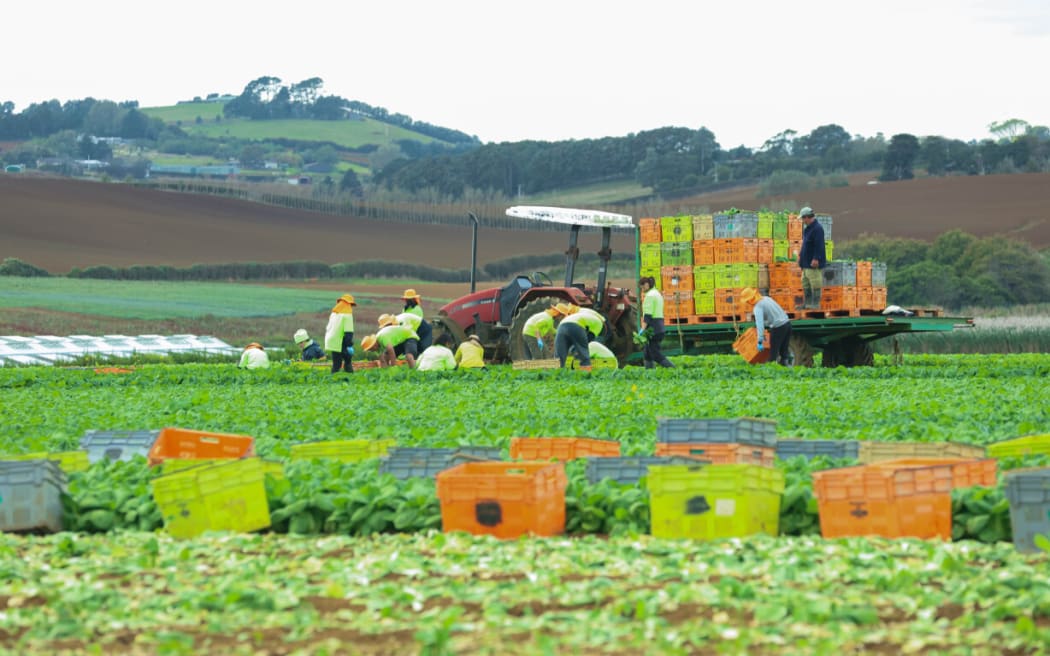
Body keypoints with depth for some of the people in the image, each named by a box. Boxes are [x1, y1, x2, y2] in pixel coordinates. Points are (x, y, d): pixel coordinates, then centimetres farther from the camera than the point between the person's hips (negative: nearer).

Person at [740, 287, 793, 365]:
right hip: (787, 323, 8)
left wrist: (760, 341, -30)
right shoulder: (766, 298, 12)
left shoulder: (757, 307, -14)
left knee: (773, 351, 2)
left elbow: (760, 324, -26)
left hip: (778, 328, -8)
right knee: (784, 350, 17)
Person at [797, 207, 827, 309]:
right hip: (806, 263, 11)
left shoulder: (817, 228, -17)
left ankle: (815, 304, -4)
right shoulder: (807, 228, 15)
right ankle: (807, 303, 19)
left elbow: (819, 246, -22)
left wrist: (816, 259, -24)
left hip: (814, 263, -11)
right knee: (806, 283, 13)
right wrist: (800, 255, 21)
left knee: (815, 285, -7)